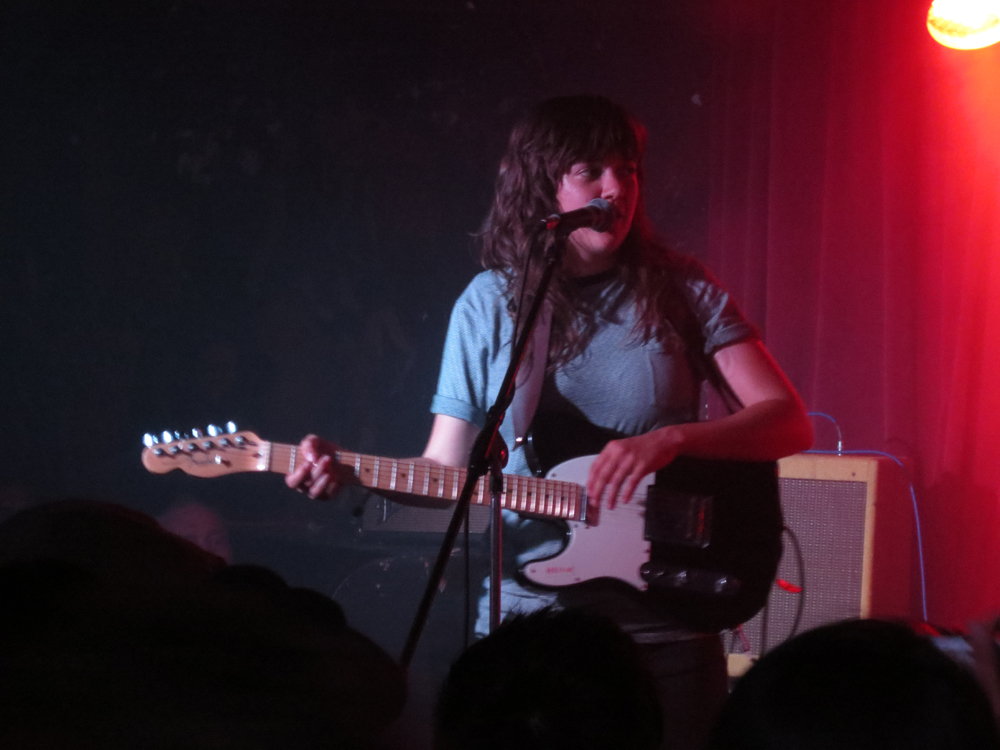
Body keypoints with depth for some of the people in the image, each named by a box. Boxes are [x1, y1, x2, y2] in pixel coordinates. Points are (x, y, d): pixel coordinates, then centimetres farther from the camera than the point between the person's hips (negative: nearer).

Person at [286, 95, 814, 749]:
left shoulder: (680, 291, 1)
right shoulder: (492, 303, 3)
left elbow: (791, 422, -5)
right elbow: (445, 470, 5)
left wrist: (669, 440, -21)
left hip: (665, 628, 0)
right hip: (527, 611, 0)